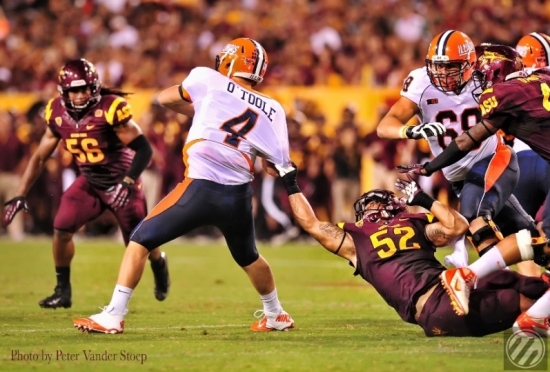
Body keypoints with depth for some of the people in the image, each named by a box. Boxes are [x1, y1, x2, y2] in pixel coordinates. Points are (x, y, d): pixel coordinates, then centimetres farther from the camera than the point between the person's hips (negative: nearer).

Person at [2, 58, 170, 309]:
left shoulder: (110, 109, -26)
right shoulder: (58, 114, -10)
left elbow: (144, 150, -24)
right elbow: (40, 157, 1)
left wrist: (127, 183, -34)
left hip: (121, 181, -4)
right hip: (90, 182, 4)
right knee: (62, 229, -13)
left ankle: (160, 267, 39)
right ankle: (63, 291, 4)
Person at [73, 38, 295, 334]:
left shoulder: (210, 81, 4)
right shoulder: (271, 110, 9)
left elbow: (166, 98, 19)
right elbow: (281, 165, 8)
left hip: (201, 188, -4)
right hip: (239, 196, 4)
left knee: (141, 240, 6)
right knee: (248, 257, 31)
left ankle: (113, 316, -3)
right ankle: (276, 316, 46)